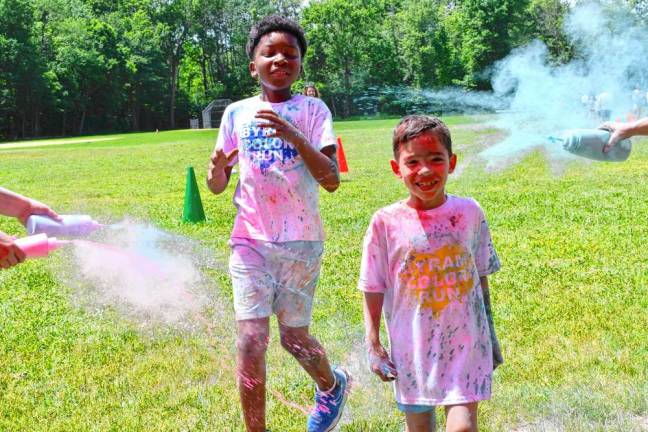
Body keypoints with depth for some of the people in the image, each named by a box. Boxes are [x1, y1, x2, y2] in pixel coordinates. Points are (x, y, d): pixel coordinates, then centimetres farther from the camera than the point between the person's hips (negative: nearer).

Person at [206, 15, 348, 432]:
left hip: (301, 242, -1)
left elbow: (331, 180, -12)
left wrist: (293, 136, -24)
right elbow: (217, 186, 8)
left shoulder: (313, 110, -2)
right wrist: (217, 171, -16)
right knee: (251, 342, -8)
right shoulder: (237, 113, 5)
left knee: (294, 338, 10)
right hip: (251, 241, 2)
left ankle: (332, 385, 42)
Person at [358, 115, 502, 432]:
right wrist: (372, 344, -3)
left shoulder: (469, 213, -3)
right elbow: (373, 289, -1)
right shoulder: (386, 222, -8)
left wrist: (490, 334, 14)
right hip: (412, 347, 0)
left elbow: (481, 277, 7)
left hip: (465, 342, 0)